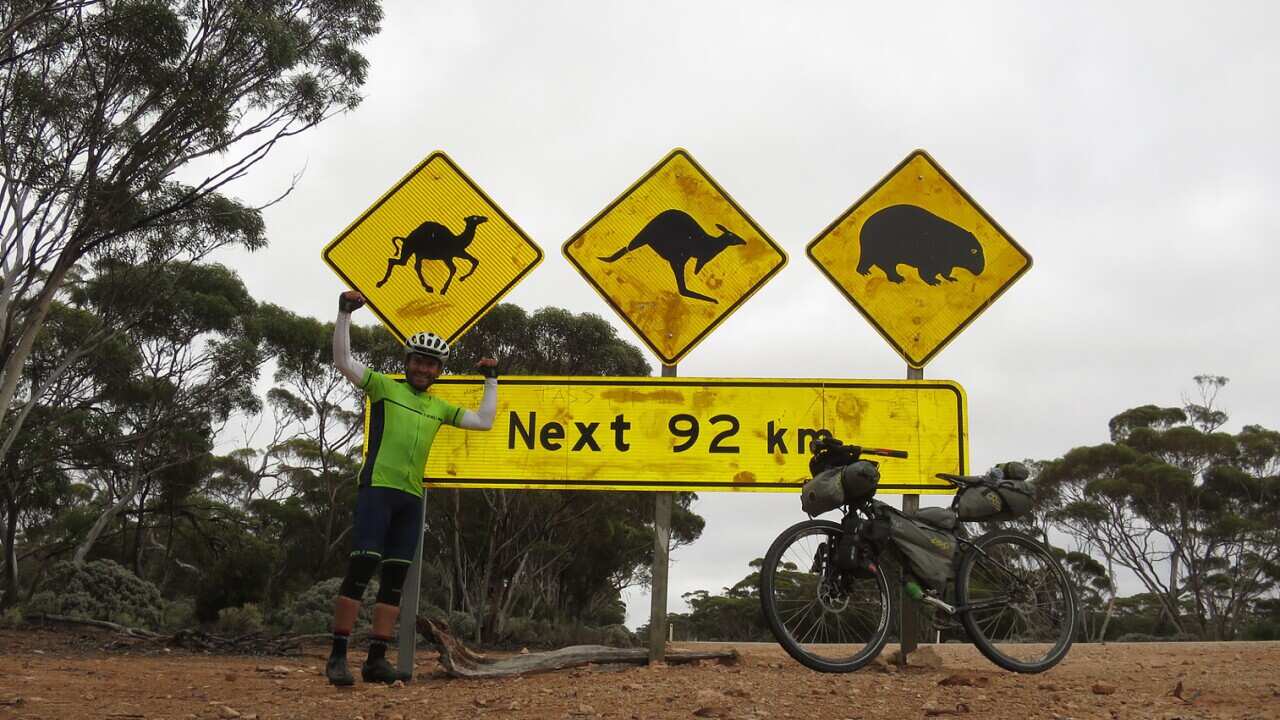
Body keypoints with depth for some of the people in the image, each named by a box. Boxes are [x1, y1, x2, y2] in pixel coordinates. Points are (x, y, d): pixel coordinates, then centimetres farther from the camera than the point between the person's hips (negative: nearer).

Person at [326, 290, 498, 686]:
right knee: (362, 567, -14)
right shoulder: (384, 386, 6)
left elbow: (484, 421, 22)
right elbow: (343, 361, -5)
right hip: (378, 487, -6)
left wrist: (491, 379, 22)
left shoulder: (439, 407, 20)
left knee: (395, 578, 4)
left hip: (412, 496, 6)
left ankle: (376, 659, 8)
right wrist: (345, 313, -13)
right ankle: (338, 656, -11)